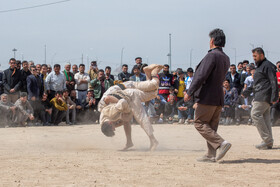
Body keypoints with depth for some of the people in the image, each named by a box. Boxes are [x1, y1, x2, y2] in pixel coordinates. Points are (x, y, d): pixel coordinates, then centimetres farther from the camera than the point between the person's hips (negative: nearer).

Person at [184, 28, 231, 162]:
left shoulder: (212, 55, -14)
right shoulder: (226, 58, 13)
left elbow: (201, 76, -19)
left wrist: (189, 93, -13)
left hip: (207, 97, -8)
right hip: (219, 98, 9)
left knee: (199, 123, -2)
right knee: (211, 126, 11)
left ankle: (221, 143, -15)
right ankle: (211, 155, 10)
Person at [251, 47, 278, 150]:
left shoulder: (268, 66, -9)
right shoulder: (259, 66, 23)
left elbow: (274, 82, -15)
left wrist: (274, 97, -21)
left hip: (264, 95, -10)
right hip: (260, 96, 10)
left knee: (255, 114, -15)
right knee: (265, 117, 7)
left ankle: (267, 139, -16)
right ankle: (269, 142, 6)